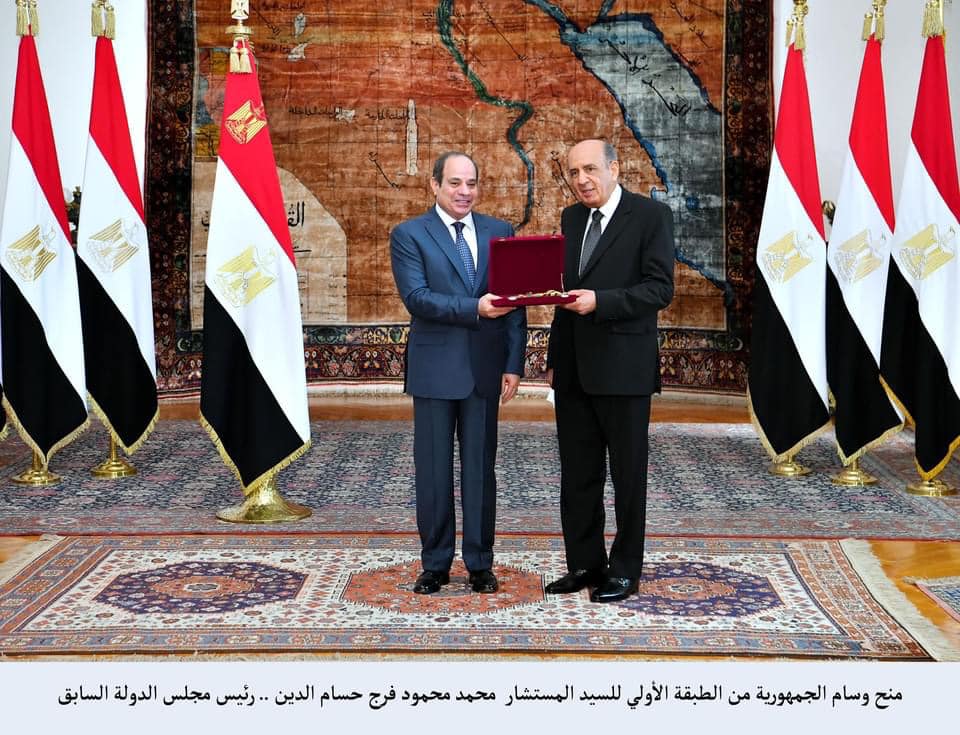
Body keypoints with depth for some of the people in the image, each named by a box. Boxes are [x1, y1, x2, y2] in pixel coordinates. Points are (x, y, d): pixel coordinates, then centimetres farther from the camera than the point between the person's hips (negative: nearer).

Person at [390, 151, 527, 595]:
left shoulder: (500, 232, 8)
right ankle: (435, 563, 17)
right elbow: (416, 297, -13)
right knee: (433, 470, 5)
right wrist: (474, 308, -24)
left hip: (484, 369, 2)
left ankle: (479, 563, 18)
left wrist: (514, 364, 0)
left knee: (480, 468, 8)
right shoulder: (408, 235, -1)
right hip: (435, 369, -2)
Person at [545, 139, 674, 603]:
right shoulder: (571, 218, 13)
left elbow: (660, 289, -13)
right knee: (577, 474, 12)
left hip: (623, 368, -6)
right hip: (574, 368, 6)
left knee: (627, 474, 5)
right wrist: (554, 360, 16)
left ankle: (625, 571, 16)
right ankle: (585, 565, 23)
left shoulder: (651, 216, -7)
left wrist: (599, 301, -24)